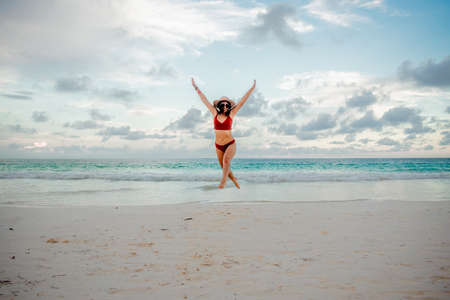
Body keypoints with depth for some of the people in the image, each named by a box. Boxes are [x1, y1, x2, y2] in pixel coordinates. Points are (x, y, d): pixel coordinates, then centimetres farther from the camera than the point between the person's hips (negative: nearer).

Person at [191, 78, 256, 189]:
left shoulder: (231, 114, -3)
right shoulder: (215, 114, 1)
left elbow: (242, 101, -5)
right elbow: (204, 100, 5)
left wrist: (252, 88, -6)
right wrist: (196, 87, 10)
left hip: (230, 144, -3)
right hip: (218, 146, 3)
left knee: (226, 160, -32)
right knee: (224, 167, 12)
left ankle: (223, 180, -31)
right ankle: (234, 179, 36)